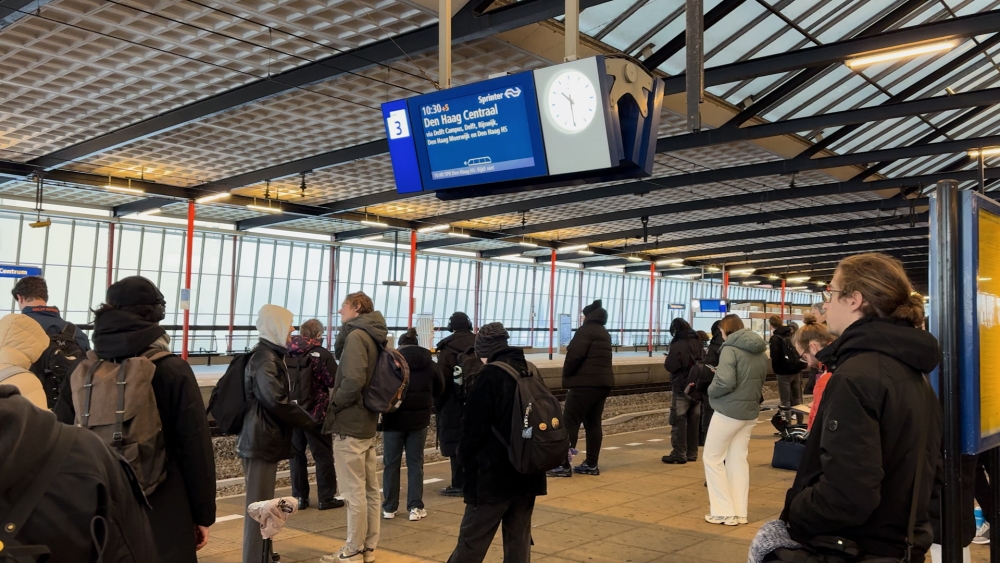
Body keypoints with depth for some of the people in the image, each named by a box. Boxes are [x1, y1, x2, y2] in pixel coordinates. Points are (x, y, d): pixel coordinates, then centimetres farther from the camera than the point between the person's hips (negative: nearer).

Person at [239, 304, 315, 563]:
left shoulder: (269, 355, 15)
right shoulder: (264, 358, -16)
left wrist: (300, 417, 6)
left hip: (265, 437, 10)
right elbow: (275, 400, -25)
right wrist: (308, 421, -14)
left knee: (263, 502, 18)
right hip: (262, 439, -10)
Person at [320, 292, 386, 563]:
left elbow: (353, 380, -24)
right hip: (367, 421, 9)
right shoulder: (373, 336, 11)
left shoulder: (356, 335, -16)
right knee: (370, 489, 13)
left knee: (354, 492, 0)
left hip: (349, 423, -9)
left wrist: (334, 403, -11)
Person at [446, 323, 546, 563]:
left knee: (471, 539, 3)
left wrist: (465, 456, 4)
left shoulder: (490, 375, -13)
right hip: (528, 470, 7)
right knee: (519, 539, 11)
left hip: (494, 473, -7)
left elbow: (475, 425, -13)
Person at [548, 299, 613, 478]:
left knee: (570, 422, -7)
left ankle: (564, 465, -9)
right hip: (603, 382, 9)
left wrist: (566, 375, -5)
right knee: (593, 423, 10)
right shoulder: (604, 334, 20)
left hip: (585, 382, -9)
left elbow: (575, 355, -18)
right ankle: (591, 464, 10)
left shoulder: (586, 330, -8)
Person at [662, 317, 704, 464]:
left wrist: (668, 359, 2)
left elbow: (670, 366, -16)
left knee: (679, 421, -3)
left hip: (681, 388, -7)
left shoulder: (677, 345, -15)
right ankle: (692, 453, 16)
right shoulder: (698, 344, 8)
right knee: (694, 420, 11)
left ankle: (679, 454, -4)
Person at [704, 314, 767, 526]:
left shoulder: (730, 349, -15)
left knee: (713, 457, 5)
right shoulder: (760, 352, 10)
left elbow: (725, 383, -23)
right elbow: (760, 382, 14)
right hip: (750, 412, 7)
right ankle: (740, 512, 13)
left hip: (729, 411, -7)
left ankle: (725, 512, 3)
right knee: (738, 459, 13)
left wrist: (710, 391, -6)